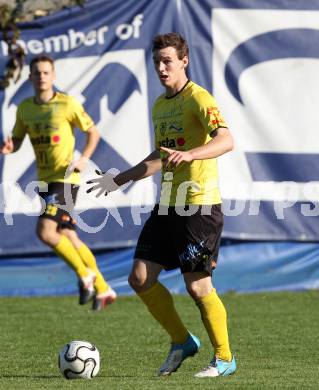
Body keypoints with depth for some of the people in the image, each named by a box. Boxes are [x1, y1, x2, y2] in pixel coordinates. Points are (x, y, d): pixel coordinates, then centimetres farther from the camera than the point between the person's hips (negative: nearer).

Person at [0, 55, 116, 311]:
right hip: (45, 180, 7)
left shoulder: (68, 104, -9)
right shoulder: (24, 108, 6)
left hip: (65, 178, -7)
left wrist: (84, 158, -14)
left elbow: (93, 133, 0)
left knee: (45, 231, -20)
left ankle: (85, 274, -1)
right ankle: (102, 290, 22)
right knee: (69, 237, 10)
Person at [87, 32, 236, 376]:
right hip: (167, 206, 8)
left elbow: (226, 141, -26)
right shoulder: (159, 106, 16)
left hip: (200, 205, -8)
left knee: (197, 286, -7)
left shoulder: (198, 99, -11)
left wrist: (189, 154, -41)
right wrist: (119, 180, 30)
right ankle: (181, 341, 20)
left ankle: (224, 358, 9)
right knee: (140, 278, 4)